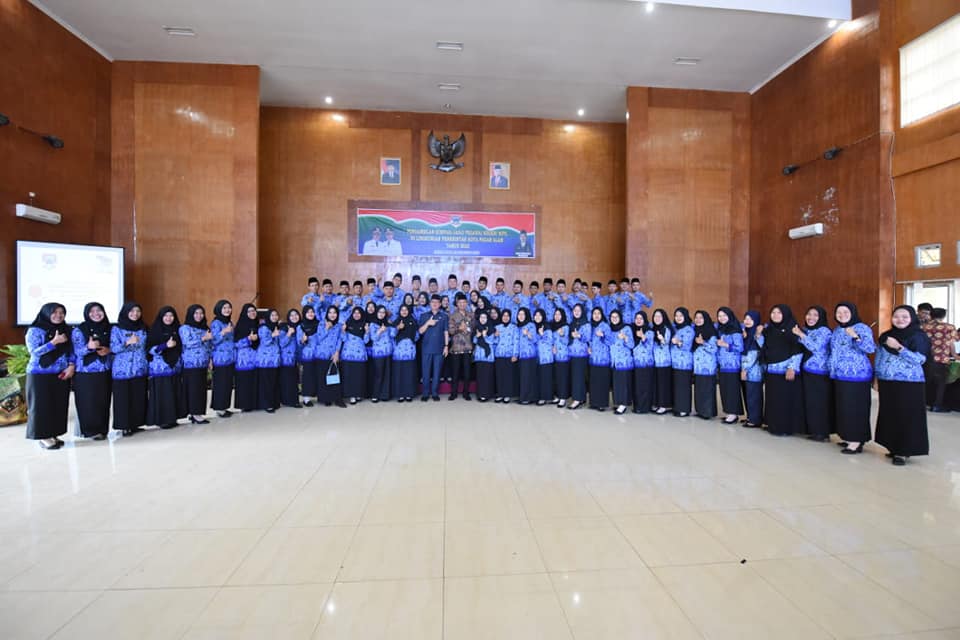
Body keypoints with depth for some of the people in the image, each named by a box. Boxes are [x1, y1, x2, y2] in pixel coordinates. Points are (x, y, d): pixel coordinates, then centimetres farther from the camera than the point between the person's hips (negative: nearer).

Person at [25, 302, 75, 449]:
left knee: (60, 405, 7)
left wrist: (71, 366, -4)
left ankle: (53, 434, 17)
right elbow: (34, 351, -14)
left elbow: (71, 350, 10)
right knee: (42, 405, 1)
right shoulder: (35, 330, -6)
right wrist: (54, 342, -22)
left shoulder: (66, 330, 9)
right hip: (40, 374, -5)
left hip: (61, 374, 5)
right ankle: (43, 436, 10)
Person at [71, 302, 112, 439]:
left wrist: (108, 350, -10)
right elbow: (77, 352, -11)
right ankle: (90, 430, 9)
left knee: (103, 402, 6)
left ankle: (102, 429, 15)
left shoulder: (109, 329, 7)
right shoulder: (78, 330, -5)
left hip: (104, 372, 4)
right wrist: (89, 347, -32)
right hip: (85, 373, -3)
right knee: (88, 402, -2)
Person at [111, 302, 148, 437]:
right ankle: (124, 426, 6)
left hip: (140, 369, 4)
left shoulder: (143, 328, 10)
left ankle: (135, 424, 13)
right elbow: (113, 348, -8)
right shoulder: (117, 329, -2)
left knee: (139, 397, 4)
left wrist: (147, 363, 11)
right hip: (123, 370, -3)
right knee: (123, 398, -2)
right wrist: (128, 343, -24)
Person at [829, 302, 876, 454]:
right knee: (843, 406, 12)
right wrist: (832, 368, 20)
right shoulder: (837, 330, 13)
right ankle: (848, 436, 22)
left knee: (855, 407, -5)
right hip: (839, 375, 8)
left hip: (856, 375, -8)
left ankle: (857, 441, 0)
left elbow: (871, 348, -24)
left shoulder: (862, 328, -10)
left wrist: (856, 337, -38)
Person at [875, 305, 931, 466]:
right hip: (886, 382, 5)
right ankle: (893, 447, 22)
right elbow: (879, 358, 14)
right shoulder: (885, 336, 10)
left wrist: (899, 348, -22)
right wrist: (877, 378, 12)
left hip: (908, 383, -5)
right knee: (889, 415, 10)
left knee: (906, 417, -2)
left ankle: (904, 451, 6)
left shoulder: (919, 336, -5)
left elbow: (920, 359, -14)